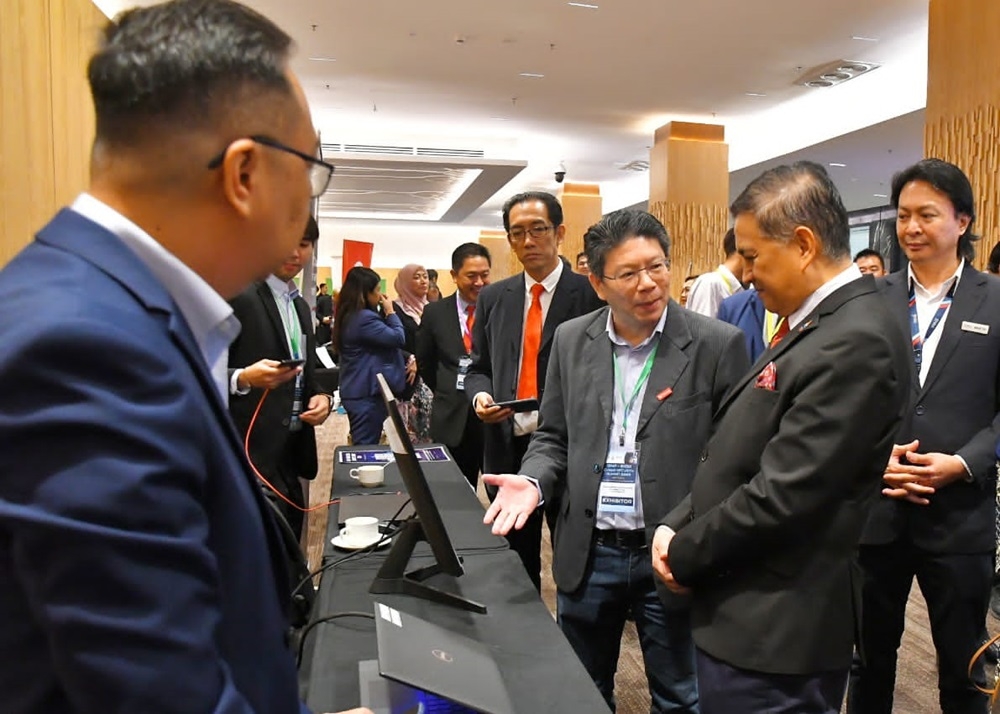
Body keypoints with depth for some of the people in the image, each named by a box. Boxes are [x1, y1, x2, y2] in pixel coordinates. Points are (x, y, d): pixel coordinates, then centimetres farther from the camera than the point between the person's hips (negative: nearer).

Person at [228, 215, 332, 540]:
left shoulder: (301, 306, 16)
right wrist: (244, 378, -31)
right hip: (250, 458, -8)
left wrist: (321, 397, 2)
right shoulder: (237, 295, -10)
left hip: (291, 457, 8)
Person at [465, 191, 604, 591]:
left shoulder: (591, 295, -6)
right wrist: (480, 394, -7)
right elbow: (479, 368, 14)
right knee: (514, 561, 18)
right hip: (507, 447, 4)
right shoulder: (493, 298, 9)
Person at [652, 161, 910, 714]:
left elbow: (780, 496, -24)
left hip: (770, 635, -8)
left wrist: (683, 556, -11)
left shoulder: (856, 342, -22)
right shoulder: (815, 323, 8)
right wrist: (677, 525, -1)